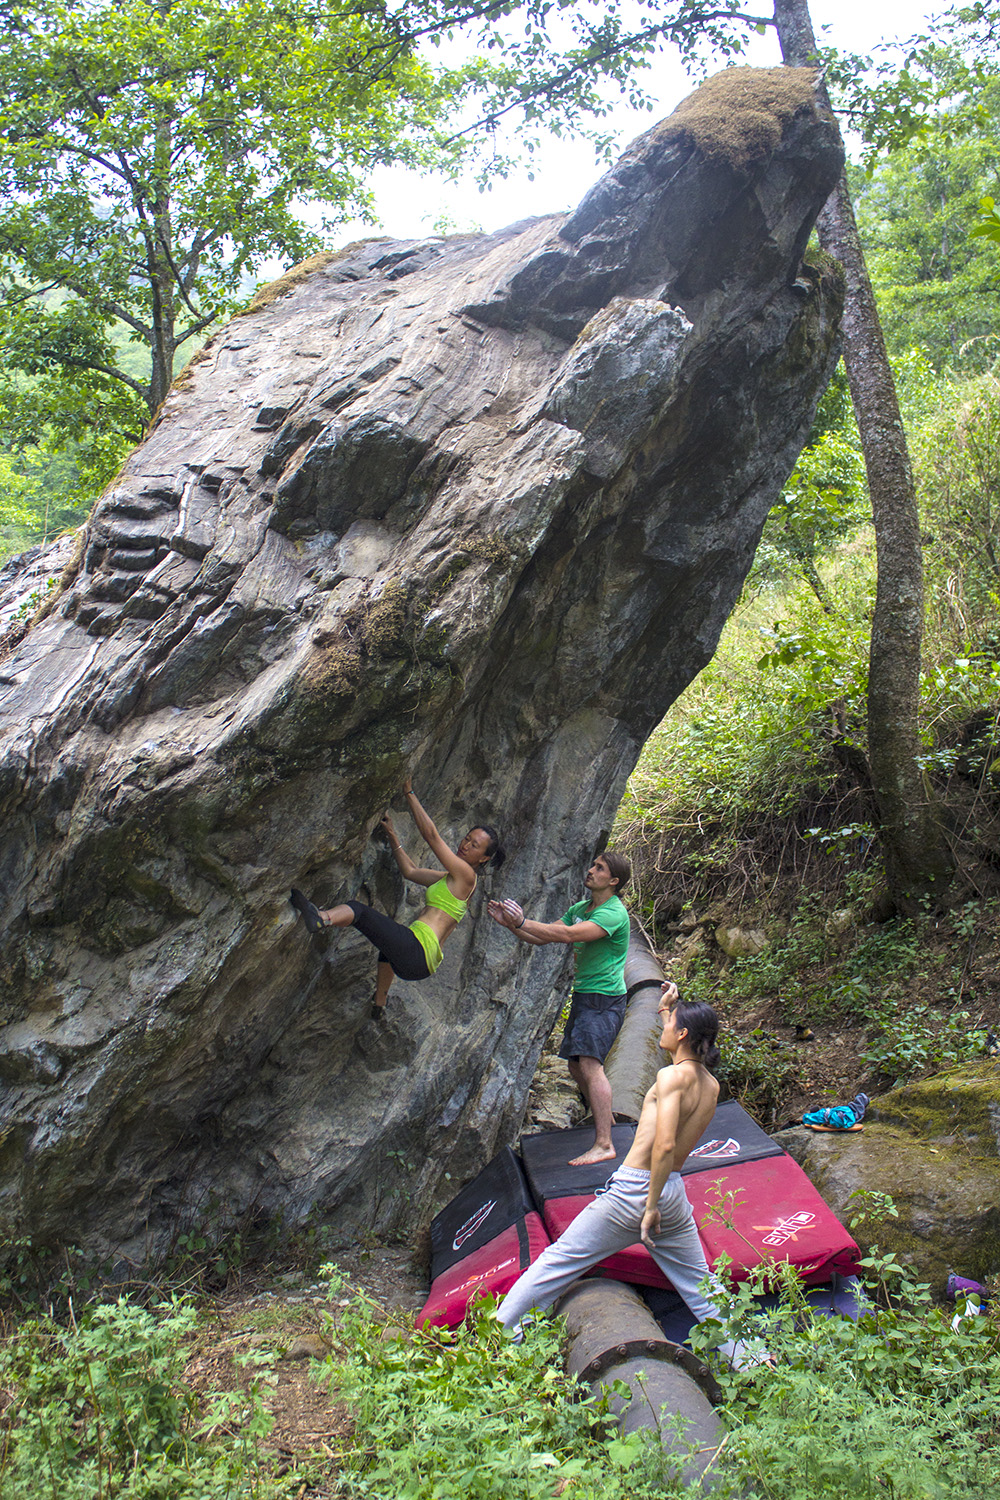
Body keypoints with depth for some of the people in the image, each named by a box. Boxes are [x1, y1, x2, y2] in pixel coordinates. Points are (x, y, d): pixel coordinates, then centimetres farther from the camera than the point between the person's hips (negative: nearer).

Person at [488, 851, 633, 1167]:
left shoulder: (614, 913, -16)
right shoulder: (580, 908, 13)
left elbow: (567, 935, -29)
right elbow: (542, 937, 11)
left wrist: (522, 922, -32)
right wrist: (509, 923, -5)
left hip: (604, 999, -9)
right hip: (583, 996, 9)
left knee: (590, 1062, -21)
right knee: (577, 1066, 15)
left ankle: (603, 1144, -23)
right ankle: (604, 1115, 36)